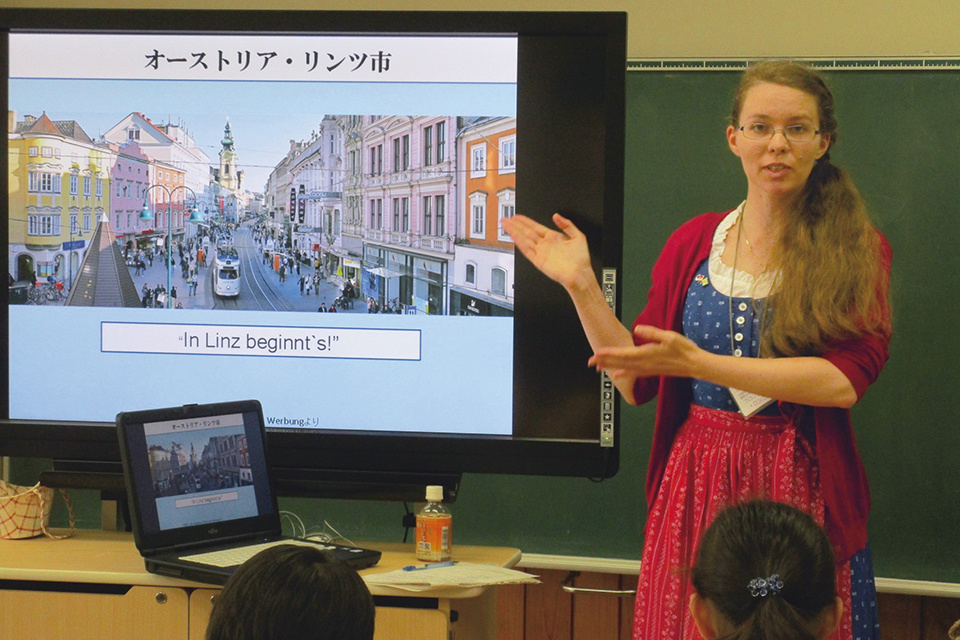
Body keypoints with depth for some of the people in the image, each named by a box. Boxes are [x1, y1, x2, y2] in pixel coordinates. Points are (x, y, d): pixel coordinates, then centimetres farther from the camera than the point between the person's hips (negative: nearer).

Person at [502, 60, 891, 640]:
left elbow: (846, 379, -16)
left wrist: (699, 363, -20)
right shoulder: (694, 243, 9)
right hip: (696, 486, 3)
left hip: (802, 493, -3)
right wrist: (583, 286, -1)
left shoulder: (856, 250, -1)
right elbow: (637, 382, 10)